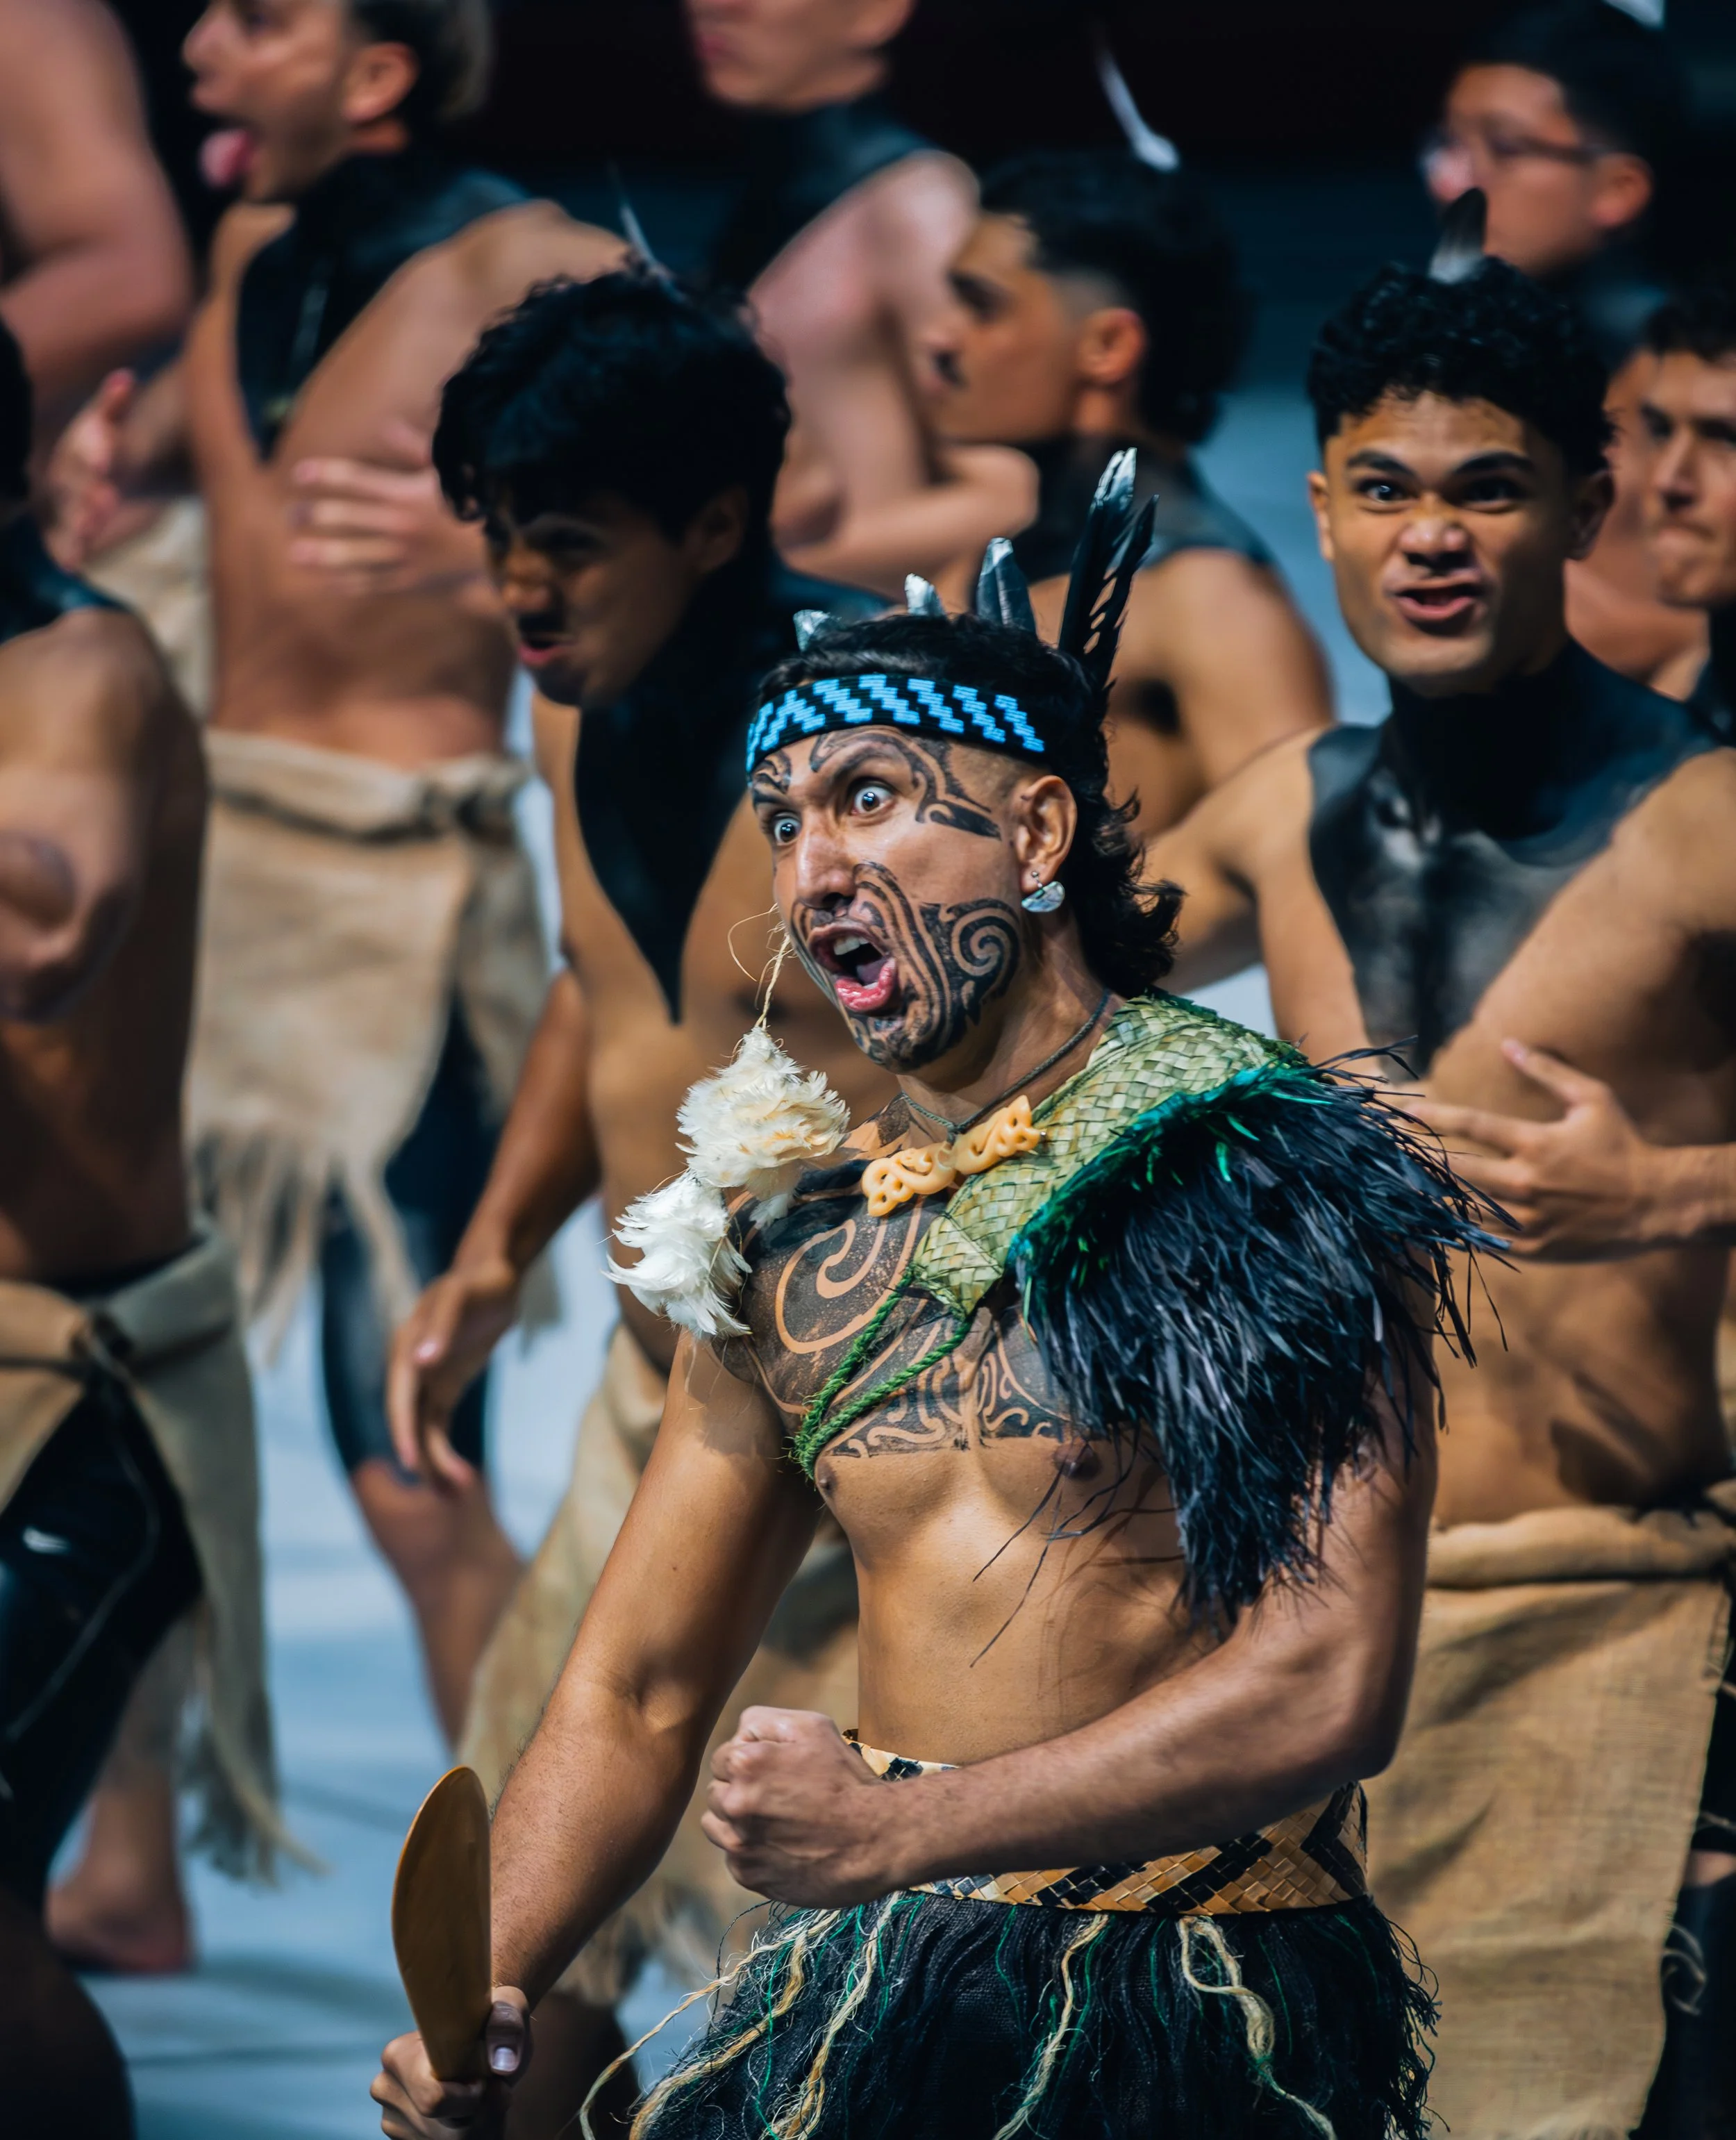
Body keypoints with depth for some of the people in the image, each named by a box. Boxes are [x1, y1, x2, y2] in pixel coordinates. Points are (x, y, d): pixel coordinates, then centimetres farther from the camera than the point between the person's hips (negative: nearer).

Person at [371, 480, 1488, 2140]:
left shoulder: (1259, 1185, -7)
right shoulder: (790, 1245, 11)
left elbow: (1326, 1689, -16)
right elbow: (633, 1694, 16)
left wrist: (896, 1833, -20)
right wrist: (478, 1993, -2)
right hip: (872, 2004, 4)